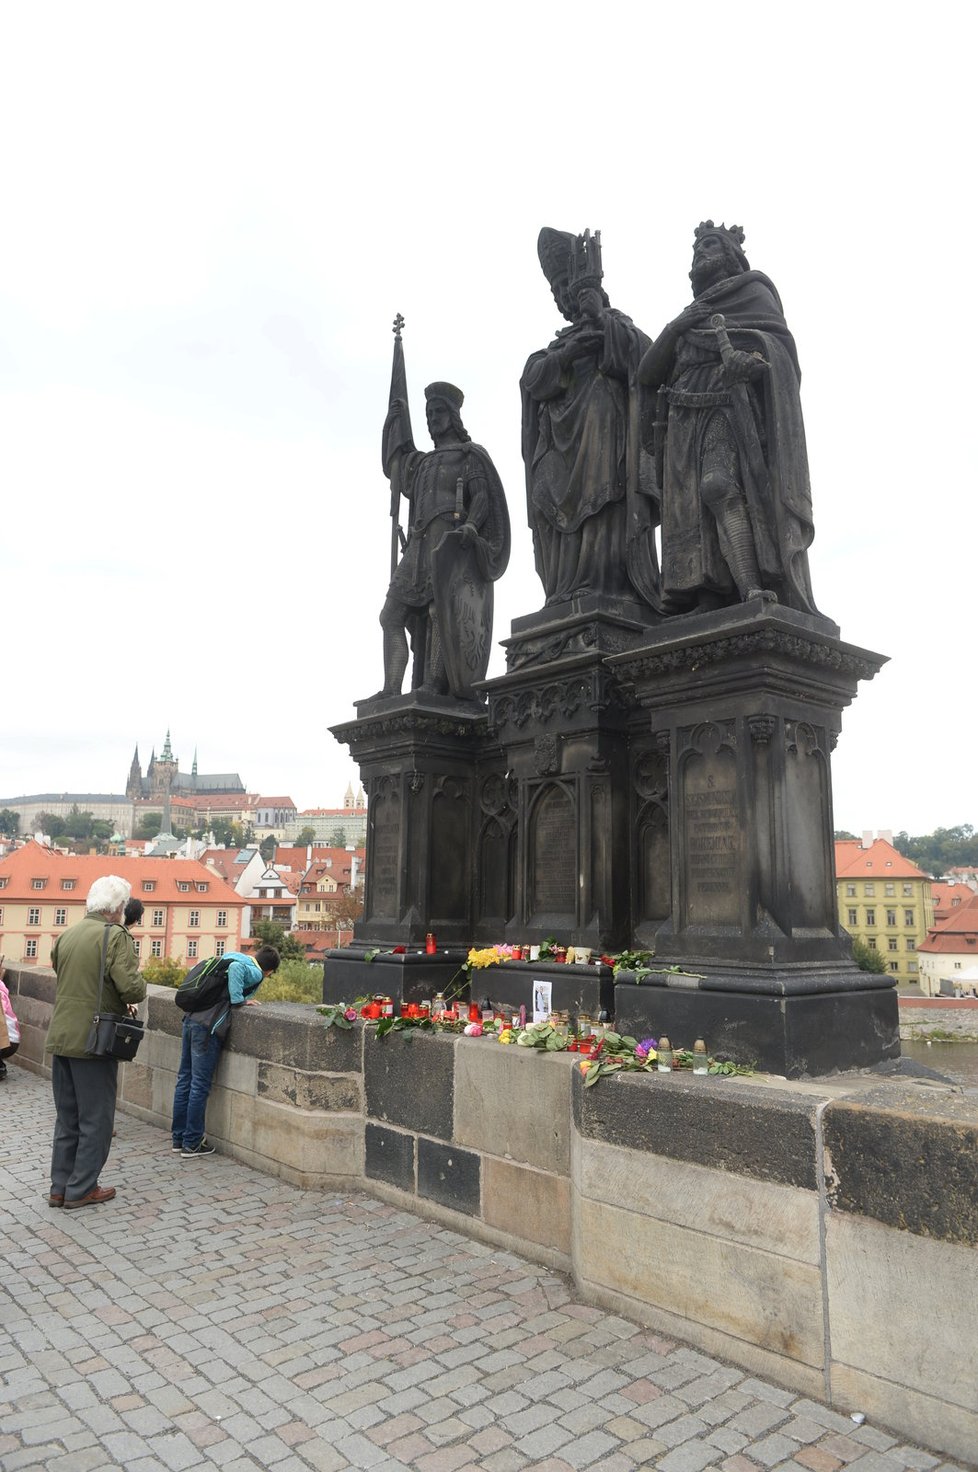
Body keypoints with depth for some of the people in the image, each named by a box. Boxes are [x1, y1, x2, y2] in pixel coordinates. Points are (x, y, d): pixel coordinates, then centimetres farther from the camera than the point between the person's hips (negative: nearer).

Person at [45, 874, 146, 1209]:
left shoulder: (66, 935, 8)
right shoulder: (116, 936, -15)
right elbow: (132, 989, -23)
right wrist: (136, 985, 1)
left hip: (60, 1039, 7)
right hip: (93, 1040, -7)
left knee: (67, 1118, 18)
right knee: (95, 1119, 7)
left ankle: (60, 1187, 24)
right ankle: (81, 1190, 13)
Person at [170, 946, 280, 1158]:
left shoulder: (233, 955, 18)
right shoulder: (256, 973, -4)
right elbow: (236, 967, -23)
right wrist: (239, 1000, -13)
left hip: (192, 1019, 8)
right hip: (208, 1027, -8)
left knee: (185, 1080, 14)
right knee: (200, 1086, 2)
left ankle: (178, 1139, 25)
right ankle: (192, 1144, 11)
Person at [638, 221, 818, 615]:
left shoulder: (753, 289, 20)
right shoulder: (690, 314, 35)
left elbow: (778, 346, 3)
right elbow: (647, 374, 23)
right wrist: (675, 329, 8)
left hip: (730, 405, -5)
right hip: (688, 418, 6)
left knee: (720, 484, -29)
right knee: (689, 508, -14)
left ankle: (753, 591, -40)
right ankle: (707, 607, -25)